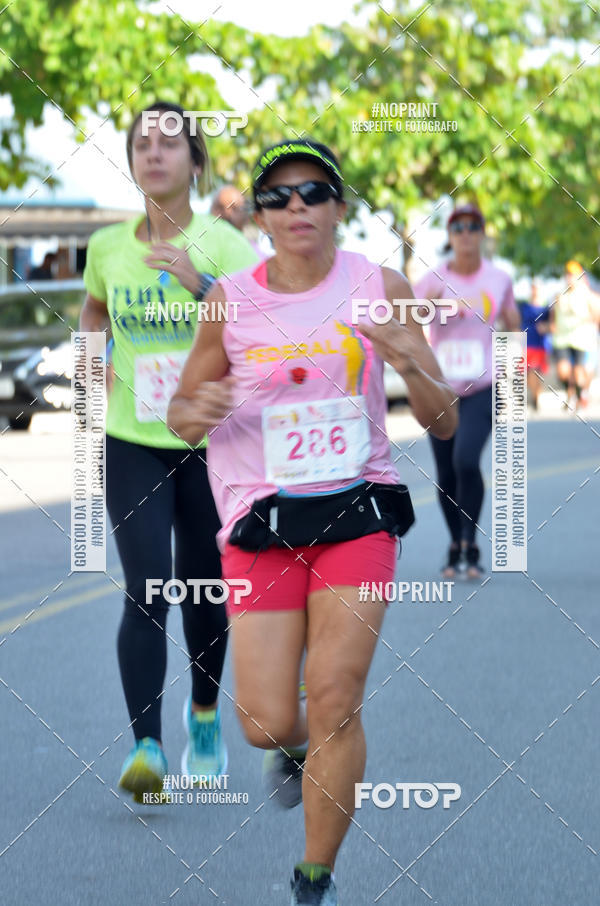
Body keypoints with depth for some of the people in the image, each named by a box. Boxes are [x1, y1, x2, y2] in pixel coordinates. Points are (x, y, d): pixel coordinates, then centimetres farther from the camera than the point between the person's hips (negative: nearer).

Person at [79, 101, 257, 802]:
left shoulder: (221, 243, -9)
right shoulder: (107, 246, 2)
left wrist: (201, 283, -34)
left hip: (208, 441, -1)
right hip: (131, 444, 1)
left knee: (203, 592, 12)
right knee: (145, 592, -13)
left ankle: (204, 712, 38)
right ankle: (145, 746, -17)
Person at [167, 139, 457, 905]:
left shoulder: (380, 289, -2)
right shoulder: (230, 300, -2)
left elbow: (444, 424, 1)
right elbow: (180, 416, 9)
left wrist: (410, 365, -20)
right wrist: (201, 410, -15)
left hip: (357, 511, 0)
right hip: (259, 521, 0)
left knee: (334, 702, -9)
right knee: (268, 723, -3)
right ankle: (295, 747, 36)